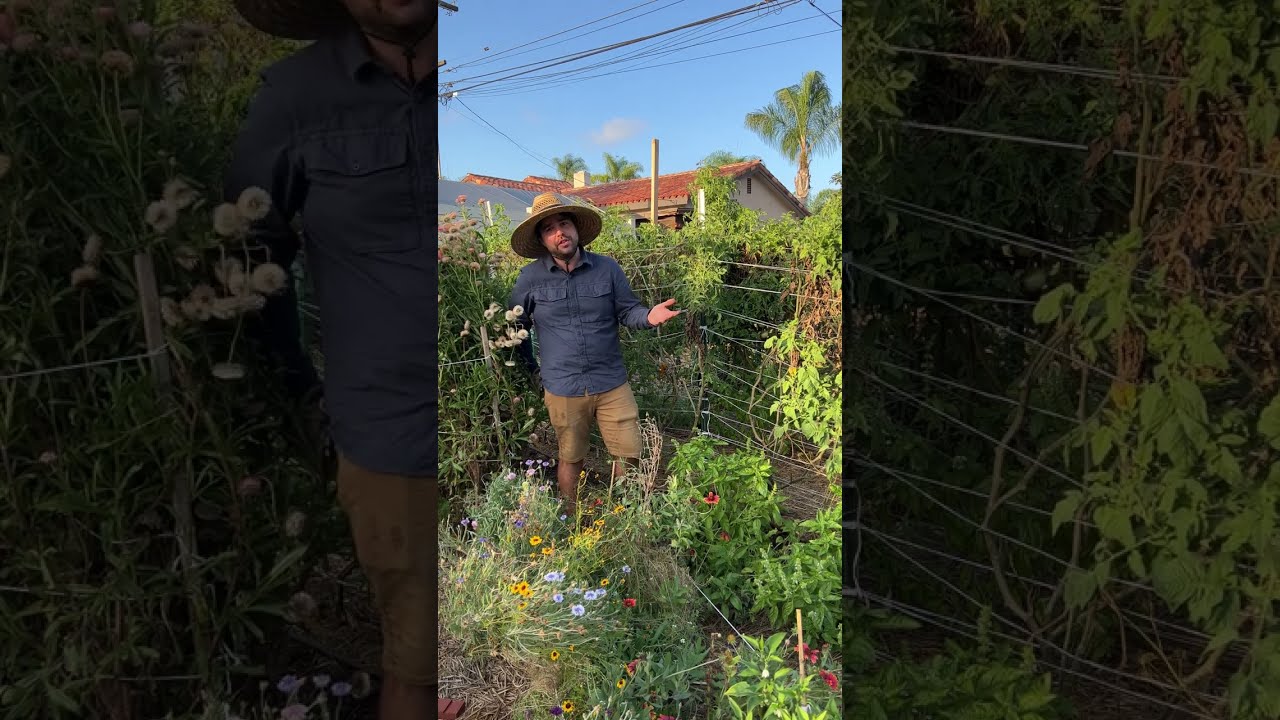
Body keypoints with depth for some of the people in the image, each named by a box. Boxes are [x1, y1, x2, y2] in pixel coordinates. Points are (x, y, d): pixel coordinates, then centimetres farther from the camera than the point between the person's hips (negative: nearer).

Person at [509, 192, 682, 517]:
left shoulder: (607, 268, 0)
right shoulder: (530, 278, -3)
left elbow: (627, 310, 2)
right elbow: (515, 326, 8)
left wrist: (648, 317, -20)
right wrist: (531, 368, 7)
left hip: (612, 383, 1)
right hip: (563, 389, -1)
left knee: (629, 456, 6)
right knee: (570, 459, 14)